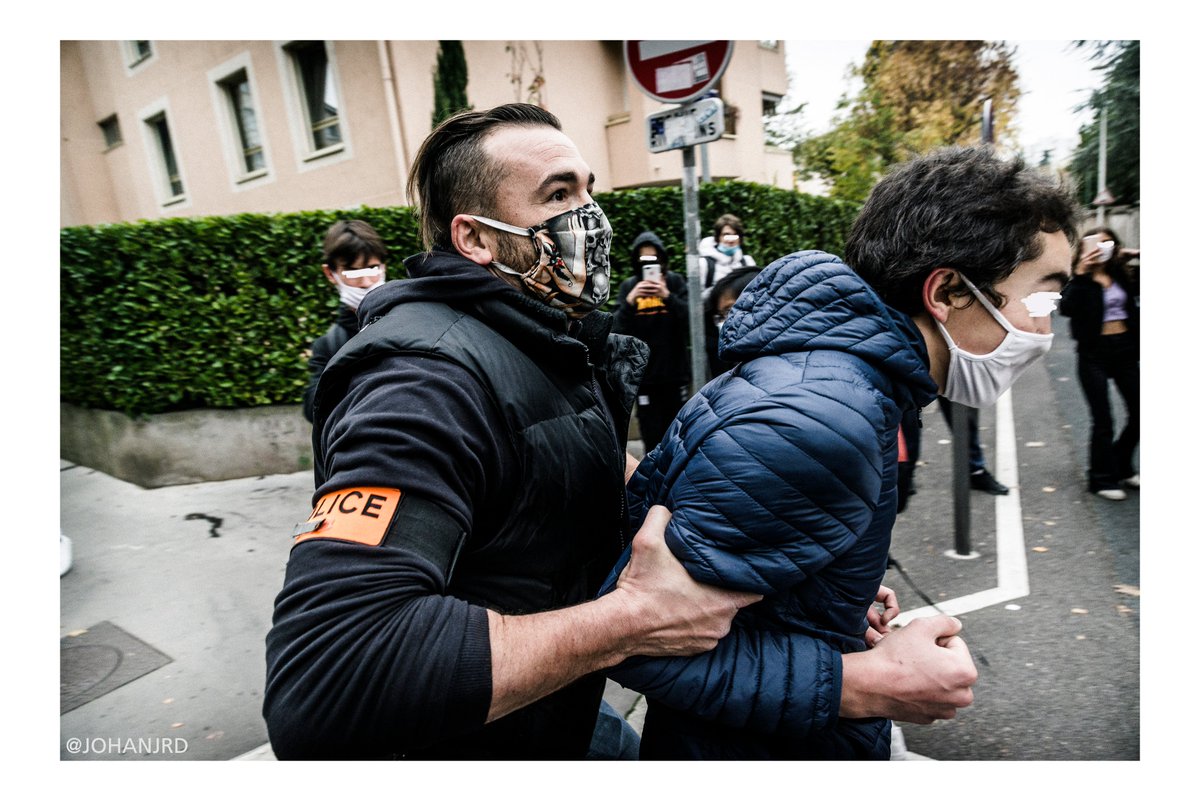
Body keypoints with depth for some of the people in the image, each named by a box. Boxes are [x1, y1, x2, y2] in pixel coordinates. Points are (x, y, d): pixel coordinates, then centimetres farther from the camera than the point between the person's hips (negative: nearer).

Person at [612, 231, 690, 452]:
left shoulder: (675, 281, 1)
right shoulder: (628, 286, 2)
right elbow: (618, 329, -7)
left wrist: (668, 296, -23)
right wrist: (630, 301, -22)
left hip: (675, 371, 1)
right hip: (644, 374, 0)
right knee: (652, 436, 0)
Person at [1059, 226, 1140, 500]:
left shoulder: (1122, 275, 7)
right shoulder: (1079, 280, -5)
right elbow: (1067, 308, -22)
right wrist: (1080, 273, -24)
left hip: (1126, 349, 5)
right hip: (1094, 354, -5)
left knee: (1138, 414, 9)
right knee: (1103, 421, 0)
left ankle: (1121, 468, 30)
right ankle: (1102, 480, 14)